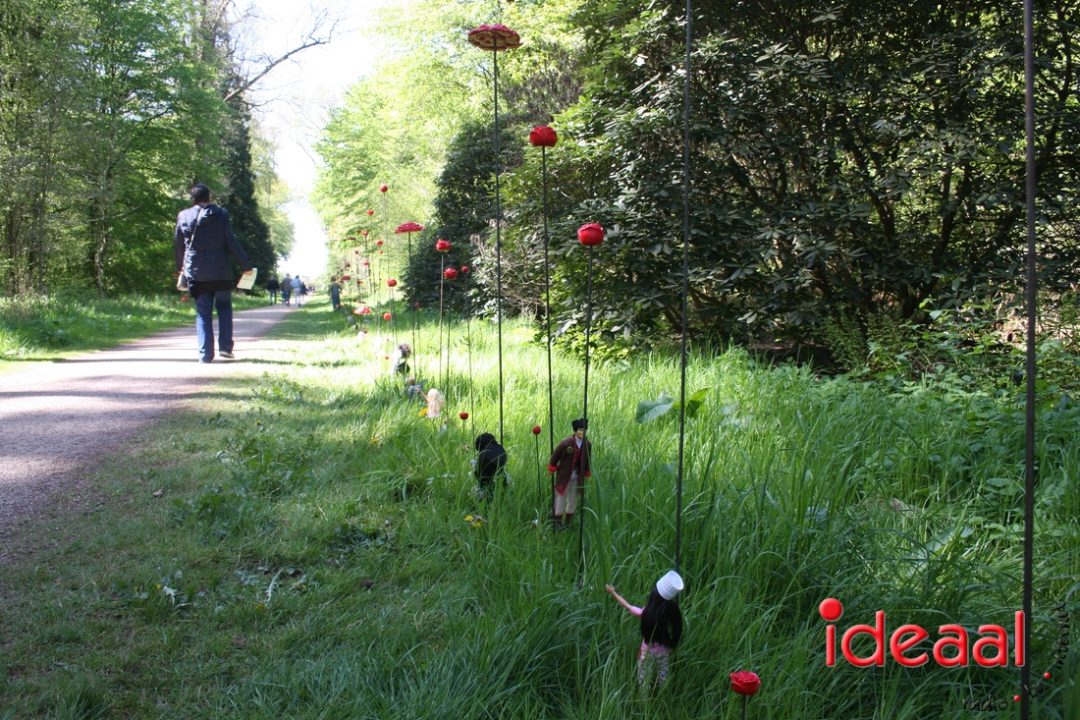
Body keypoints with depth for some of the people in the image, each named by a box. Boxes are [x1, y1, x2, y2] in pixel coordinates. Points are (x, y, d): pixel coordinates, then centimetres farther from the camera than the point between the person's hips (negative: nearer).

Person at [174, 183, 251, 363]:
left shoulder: (183, 216, 4)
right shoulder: (221, 214, -4)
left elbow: (178, 244, 14)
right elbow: (231, 242, -7)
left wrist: (180, 266, 29)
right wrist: (246, 264, -1)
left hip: (196, 273, 1)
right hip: (221, 272, -1)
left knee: (203, 313, 6)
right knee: (224, 308, 14)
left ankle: (205, 353, -1)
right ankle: (225, 346, 2)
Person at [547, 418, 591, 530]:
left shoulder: (587, 445, -4)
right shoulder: (566, 444, -19)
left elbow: (587, 462, 10)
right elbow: (554, 458, -8)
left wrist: (587, 474, 13)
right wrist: (553, 470, -3)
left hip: (577, 478, 5)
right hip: (564, 476, -5)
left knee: (573, 501, 14)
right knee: (561, 500, 4)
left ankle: (568, 523, 28)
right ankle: (558, 523, 18)